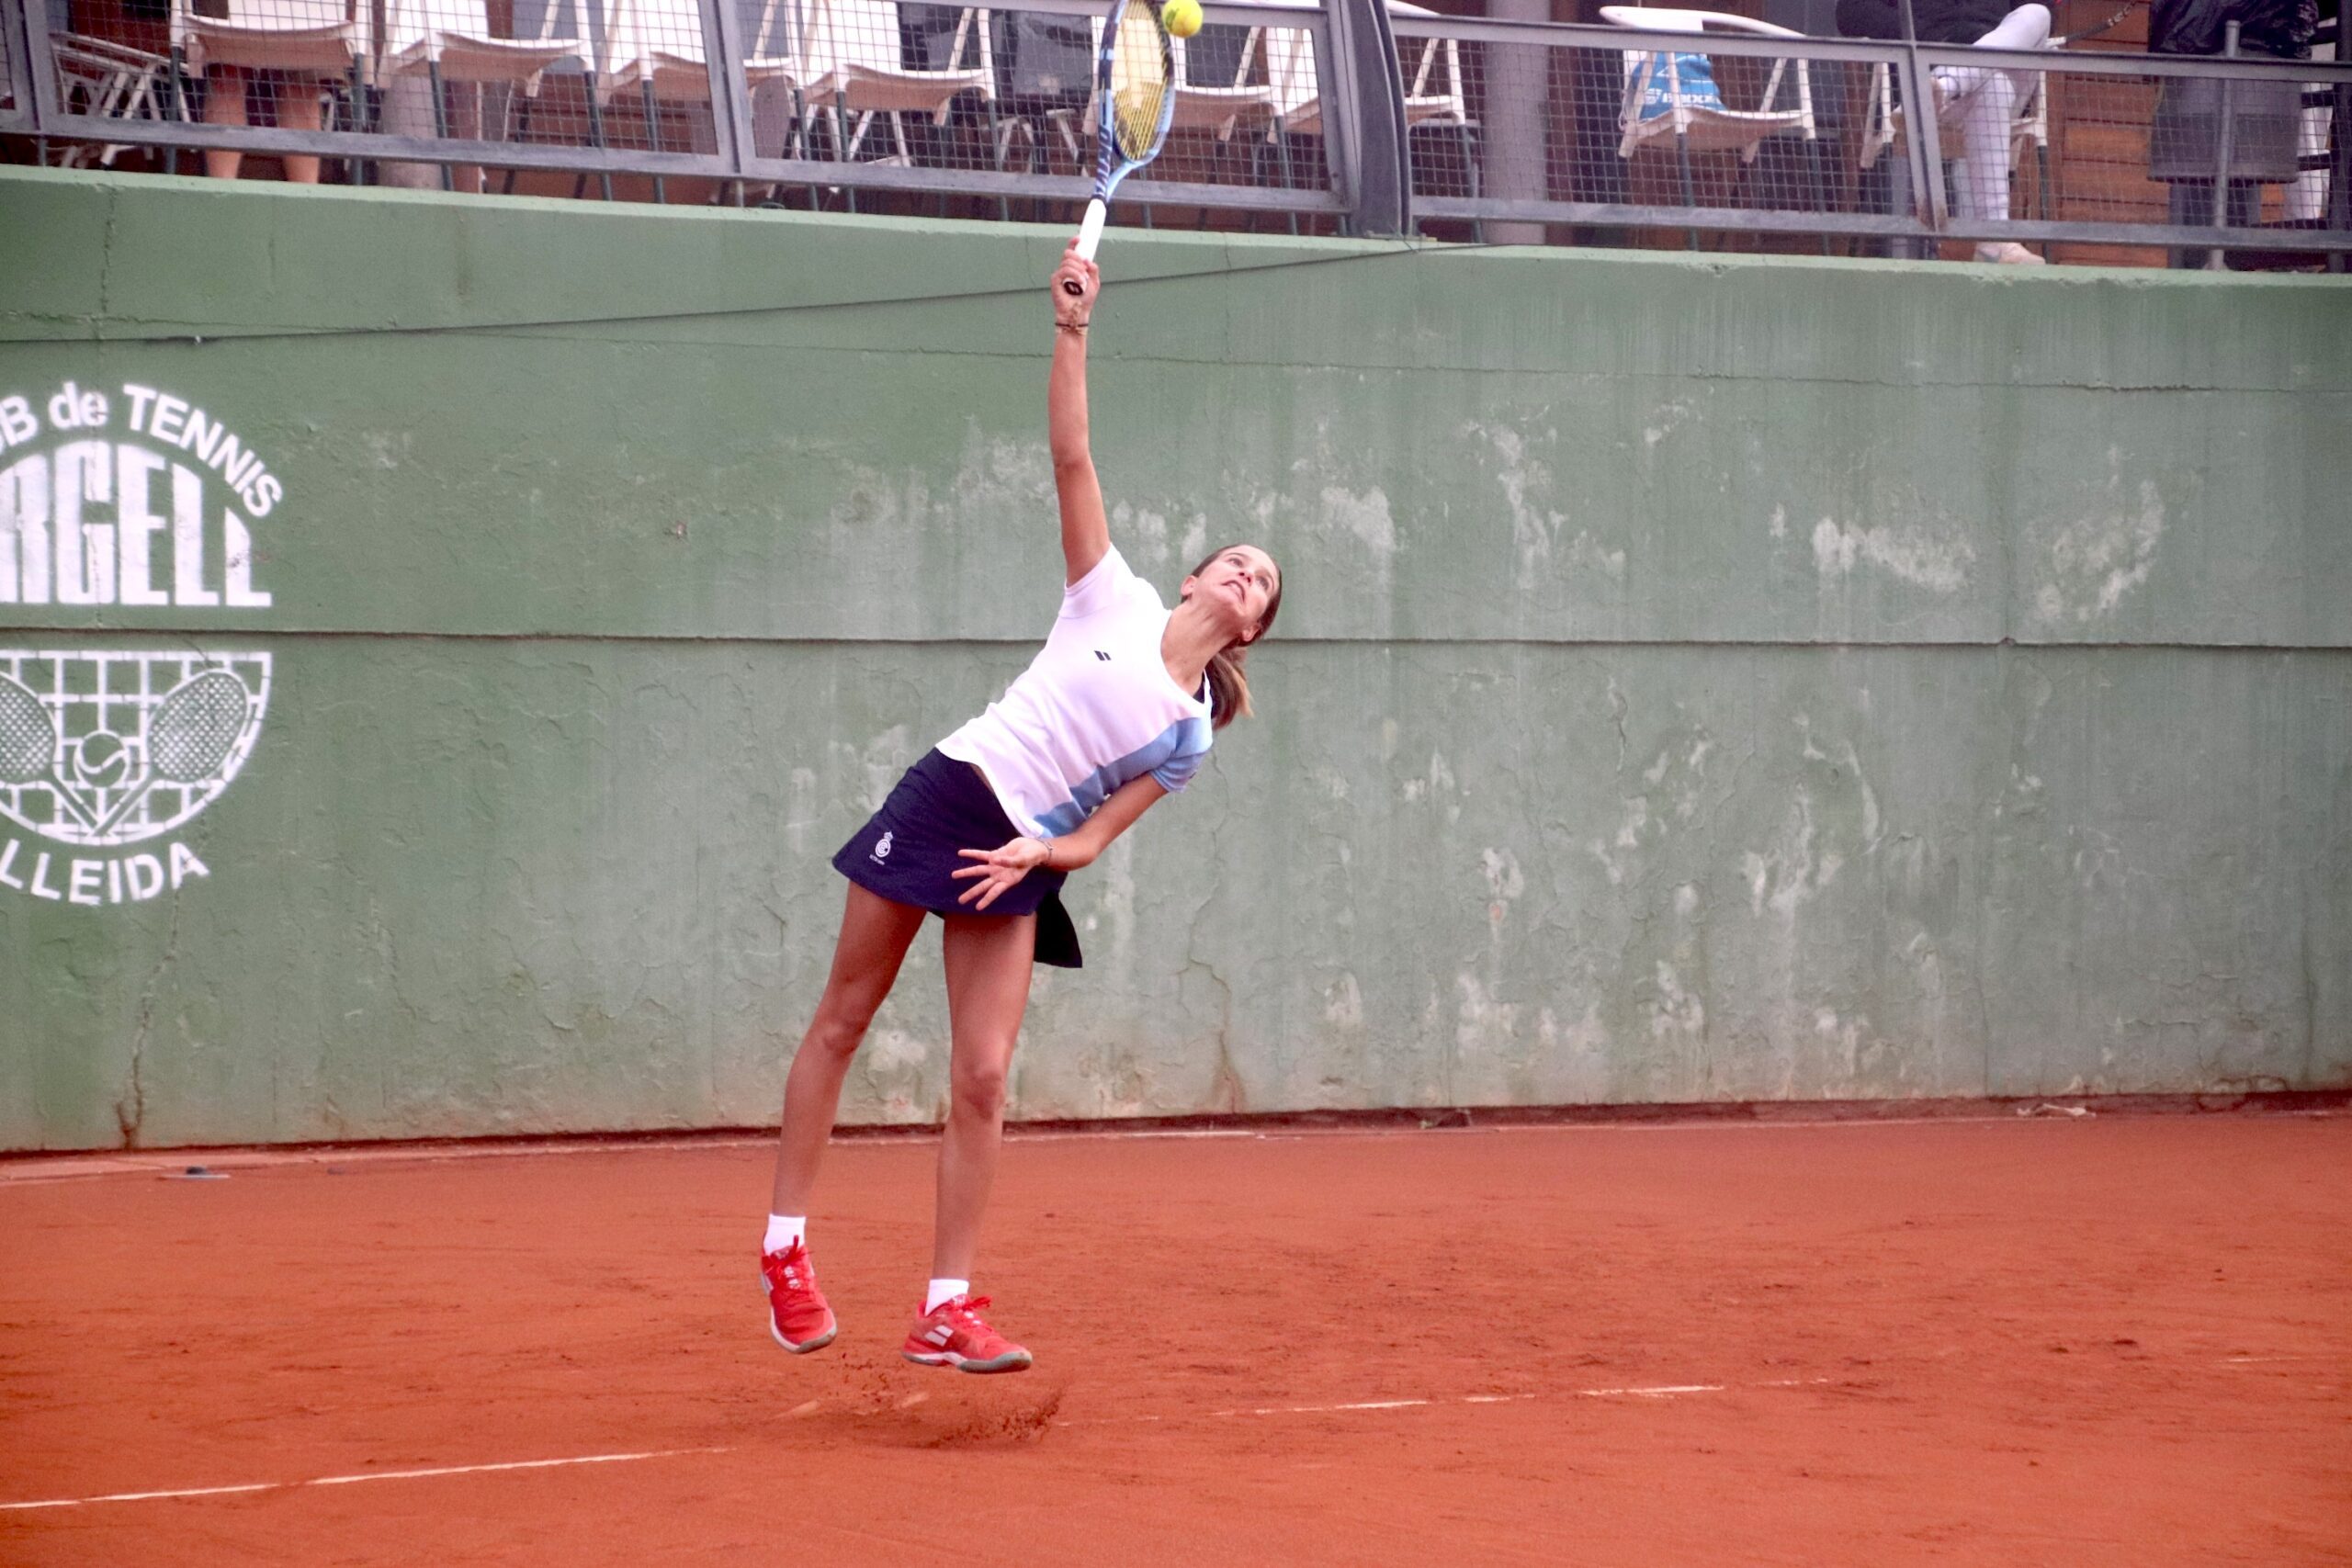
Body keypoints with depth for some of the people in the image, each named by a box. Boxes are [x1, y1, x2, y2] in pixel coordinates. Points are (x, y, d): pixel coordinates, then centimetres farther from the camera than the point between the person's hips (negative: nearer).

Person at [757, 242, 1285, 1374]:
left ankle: (945, 1313, -2)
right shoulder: (1115, 601, 3)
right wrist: (1071, 331, -11)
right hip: (943, 800, -1)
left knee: (982, 1080, -7)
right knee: (842, 1022, 2)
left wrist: (1044, 853, -18)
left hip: (1018, 864, 2)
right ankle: (785, 1247, 15)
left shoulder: (1187, 736, 7)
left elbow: (1100, 834, 3)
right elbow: (1071, 457, -2)